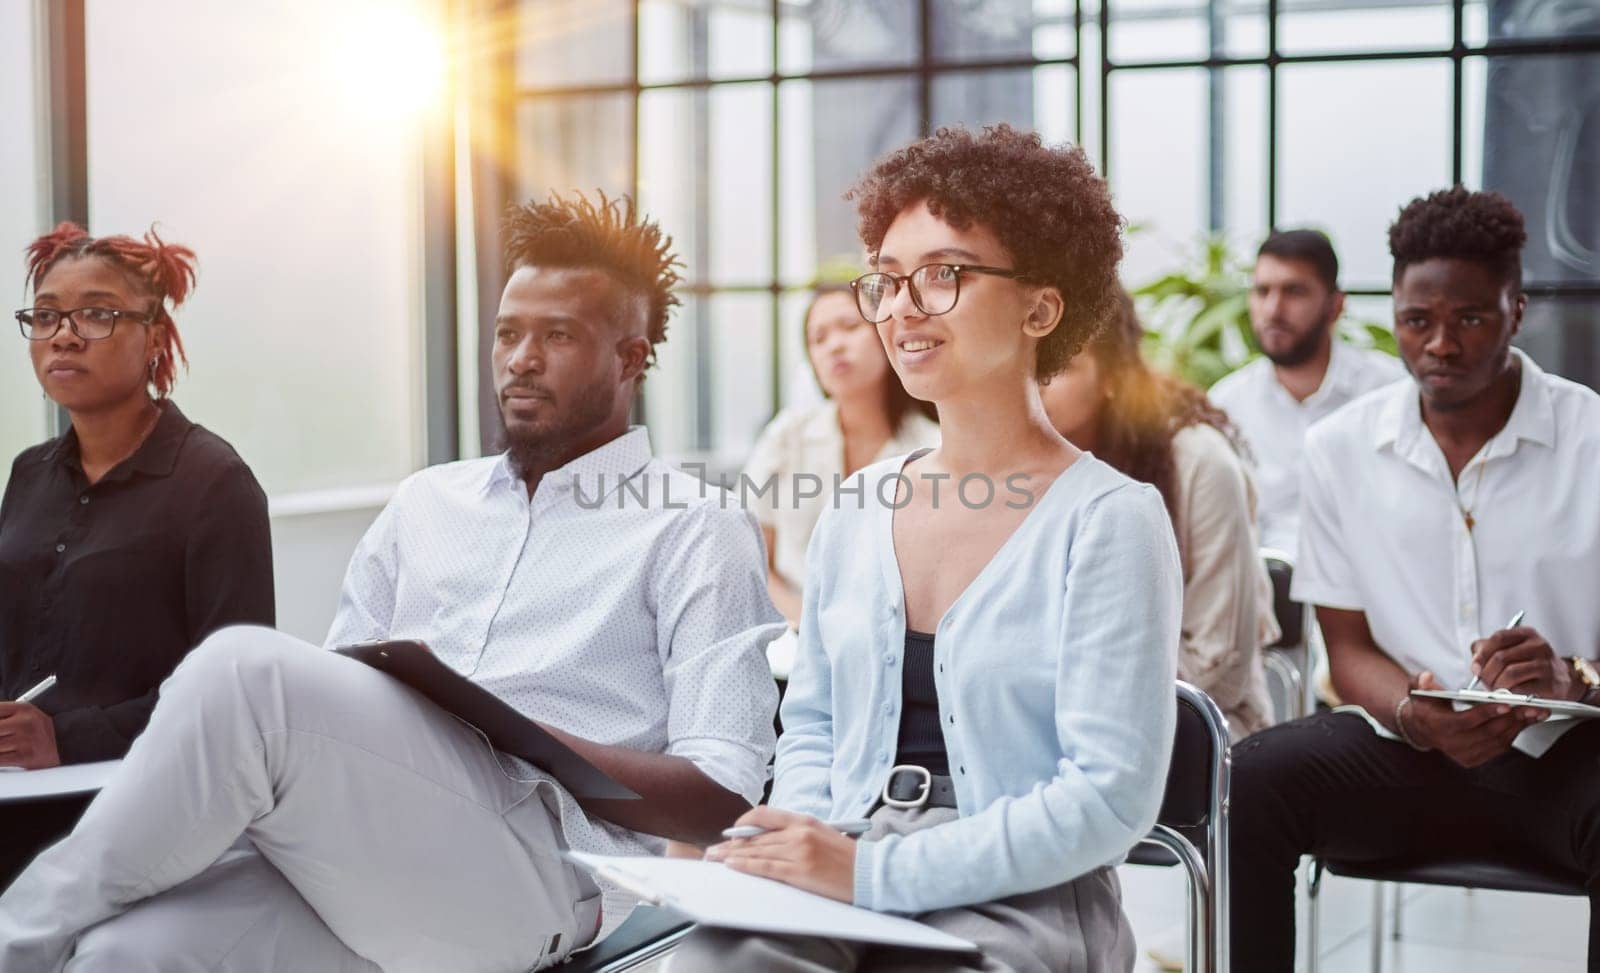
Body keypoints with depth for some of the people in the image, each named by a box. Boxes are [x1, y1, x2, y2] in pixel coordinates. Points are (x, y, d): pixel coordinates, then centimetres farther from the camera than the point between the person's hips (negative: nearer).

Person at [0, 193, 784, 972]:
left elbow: (720, 798, -1)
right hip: (355, 848, 5)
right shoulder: (425, 503, 26)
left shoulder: (695, 528, 8)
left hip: (537, 875, -5)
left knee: (247, 669, -27)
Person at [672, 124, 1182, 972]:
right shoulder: (855, 512, 12)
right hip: (836, 893, 4)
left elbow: (1110, 796, -12)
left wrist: (876, 872, -17)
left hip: (1019, 902, -4)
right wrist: (801, 838, -2)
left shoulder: (1107, 521, -6)